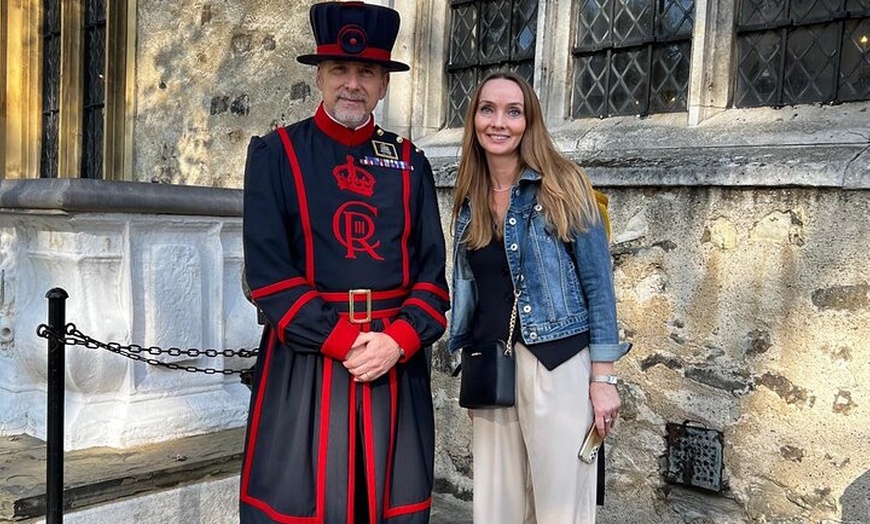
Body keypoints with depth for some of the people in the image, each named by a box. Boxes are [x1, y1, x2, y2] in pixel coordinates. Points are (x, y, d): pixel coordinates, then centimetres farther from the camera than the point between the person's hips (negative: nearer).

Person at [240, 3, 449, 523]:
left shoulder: (410, 162, 10)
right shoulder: (275, 153, 1)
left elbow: (433, 270, 5)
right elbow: (268, 272, -7)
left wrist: (396, 342, -11)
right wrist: (343, 342, -14)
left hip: (398, 360, 3)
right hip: (305, 363, -3)